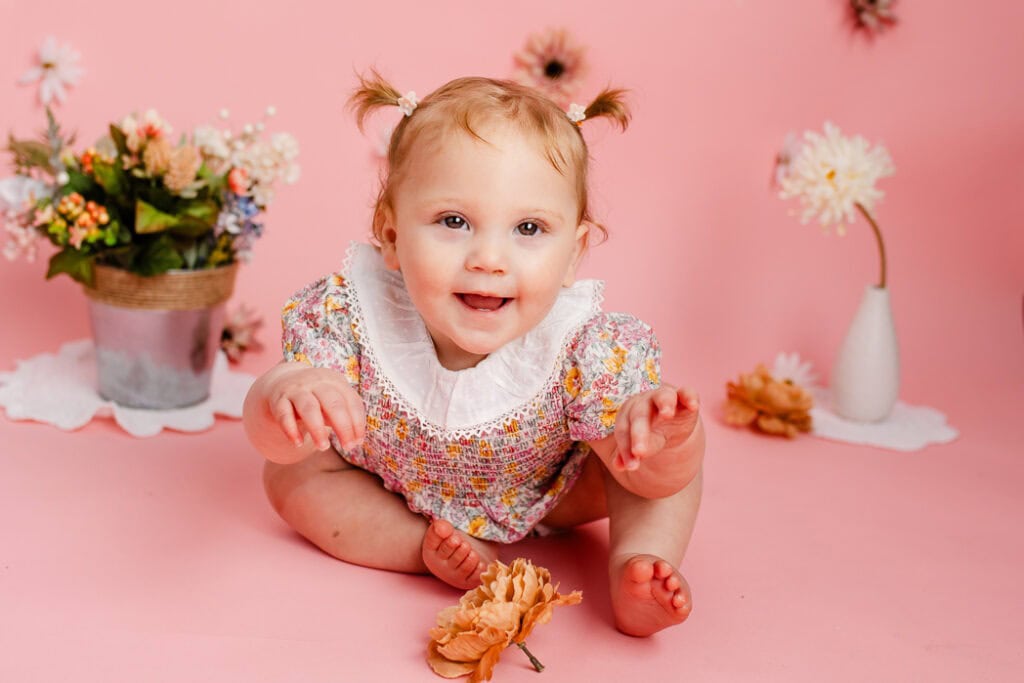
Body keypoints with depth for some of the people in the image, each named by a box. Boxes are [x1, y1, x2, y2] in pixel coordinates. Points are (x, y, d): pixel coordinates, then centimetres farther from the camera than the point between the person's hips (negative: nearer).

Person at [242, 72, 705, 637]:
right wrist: (282, 393, -60)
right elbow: (273, 443, -33)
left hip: (536, 499, -1)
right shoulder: (350, 314, -34)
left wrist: (669, 444, -56)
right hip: (391, 496, 2)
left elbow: (658, 479, -28)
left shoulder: (587, 350, -34)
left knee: (663, 467, -17)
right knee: (291, 476, -20)